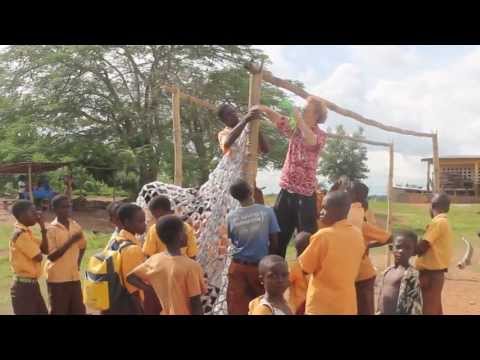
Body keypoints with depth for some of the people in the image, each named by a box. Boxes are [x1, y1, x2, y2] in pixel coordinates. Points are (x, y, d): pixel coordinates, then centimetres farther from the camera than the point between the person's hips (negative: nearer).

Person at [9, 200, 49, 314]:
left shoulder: (27, 232, 10)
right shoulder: (20, 234, -19)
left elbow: (45, 250, 9)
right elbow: (39, 257, -19)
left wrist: (43, 228, 2)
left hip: (32, 284, 10)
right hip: (23, 286, -10)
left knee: (42, 312, 17)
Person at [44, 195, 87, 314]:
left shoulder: (75, 226, 4)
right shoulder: (51, 229, -12)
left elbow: (82, 246, 20)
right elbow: (51, 256, -18)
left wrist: (77, 263, 10)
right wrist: (70, 241, -23)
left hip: (74, 277, 6)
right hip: (57, 278, -5)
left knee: (79, 310, 11)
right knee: (58, 312, 5)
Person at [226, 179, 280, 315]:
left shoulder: (231, 216, -9)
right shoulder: (267, 211, -13)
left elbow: (233, 241, 5)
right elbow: (274, 242, -7)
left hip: (238, 266, 1)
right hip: (260, 265, -1)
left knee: (237, 307, 8)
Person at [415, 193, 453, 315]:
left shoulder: (437, 222, -15)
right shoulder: (444, 222, 14)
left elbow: (422, 247, -18)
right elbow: (431, 246, 11)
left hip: (430, 274, -10)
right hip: (436, 272, 10)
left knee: (428, 310, -5)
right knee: (435, 309, 16)